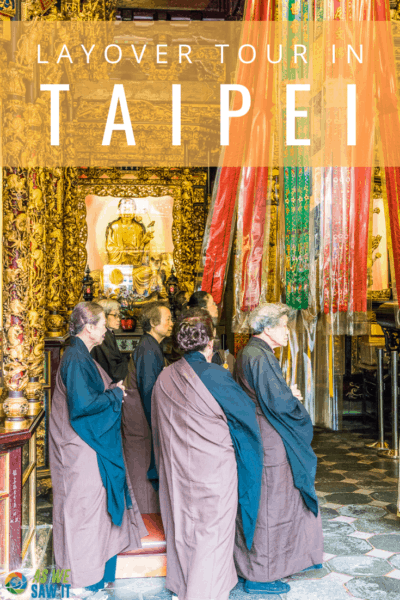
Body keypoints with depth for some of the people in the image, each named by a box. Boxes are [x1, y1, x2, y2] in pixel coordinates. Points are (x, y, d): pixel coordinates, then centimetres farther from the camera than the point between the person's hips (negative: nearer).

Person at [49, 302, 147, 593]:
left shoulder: (81, 356, 9)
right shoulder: (76, 360, -22)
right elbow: (82, 404, -27)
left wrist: (113, 390, 5)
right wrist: (115, 394, -15)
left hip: (91, 444, 10)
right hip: (83, 448, -10)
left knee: (95, 500, 18)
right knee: (86, 503, 2)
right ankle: (89, 573, 17)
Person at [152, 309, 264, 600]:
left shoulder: (165, 378, -4)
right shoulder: (216, 376, -20)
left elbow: (159, 427, 8)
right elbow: (246, 410, -6)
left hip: (177, 467, 6)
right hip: (214, 466, -6)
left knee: (183, 525, 20)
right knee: (213, 531, 8)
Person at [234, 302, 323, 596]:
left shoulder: (249, 353, 10)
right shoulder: (260, 357, -22)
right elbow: (278, 401, -24)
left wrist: (287, 395, 5)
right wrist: (294, 396, -5)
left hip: (260, 437, 10)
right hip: (269, 443, -10)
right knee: (267, 507, 3)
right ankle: (260, 576, 19)